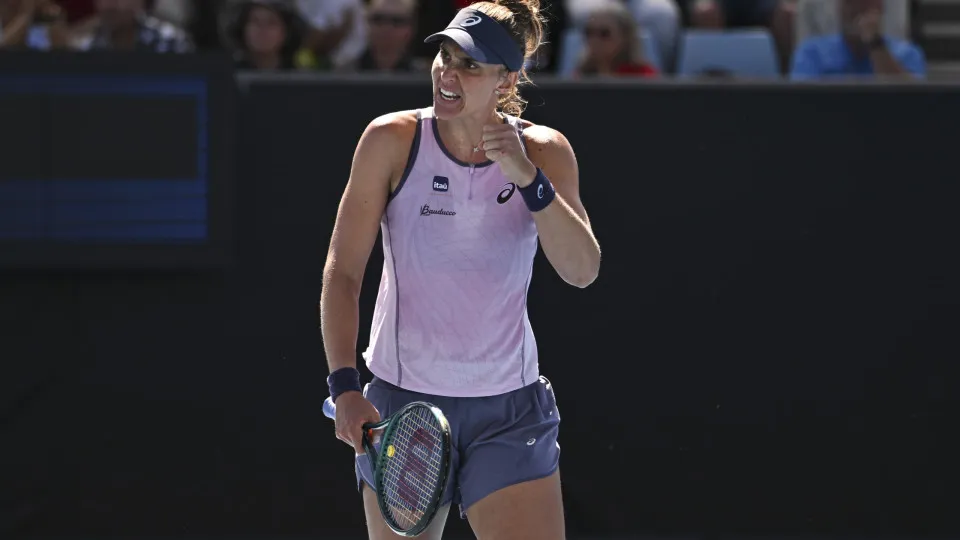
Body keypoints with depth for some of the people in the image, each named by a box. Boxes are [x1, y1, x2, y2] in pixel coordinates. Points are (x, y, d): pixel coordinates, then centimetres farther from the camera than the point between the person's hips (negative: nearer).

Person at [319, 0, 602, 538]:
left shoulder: (543, 151, -2)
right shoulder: (392, 141, -5)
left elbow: (583, 271, -13)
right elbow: (342, 273, -4)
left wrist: (529, 180, -24)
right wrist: (345, 386, -14)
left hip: (510, 411, 0)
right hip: (401, 404, 0)